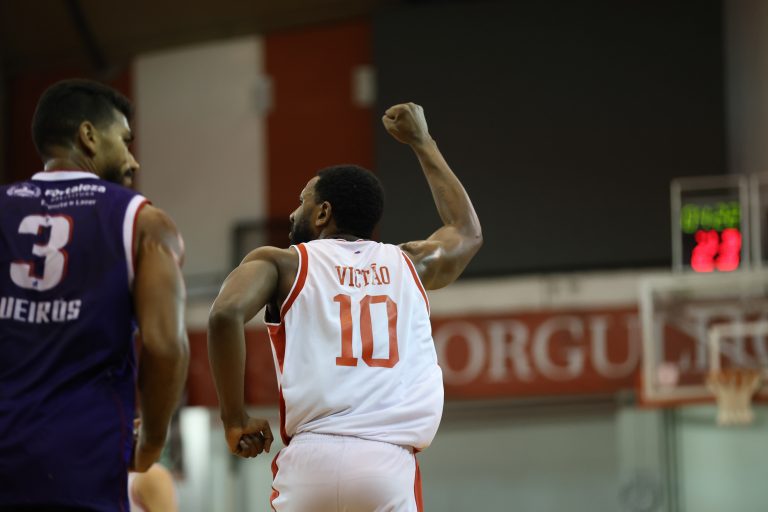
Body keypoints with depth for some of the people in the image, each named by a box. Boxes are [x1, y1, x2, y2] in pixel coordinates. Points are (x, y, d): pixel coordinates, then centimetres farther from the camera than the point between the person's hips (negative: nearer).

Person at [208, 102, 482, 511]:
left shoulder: (281, 263, 11)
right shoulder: (410, 263, 21)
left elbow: (225, 314, -10)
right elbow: (468, 232, 43)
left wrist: (235, 419, -1)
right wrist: (421, 142, 51)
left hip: (311, 458, -2)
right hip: (390, 465, 2)